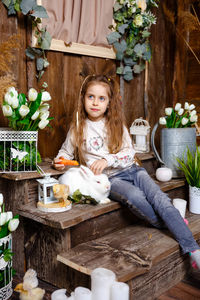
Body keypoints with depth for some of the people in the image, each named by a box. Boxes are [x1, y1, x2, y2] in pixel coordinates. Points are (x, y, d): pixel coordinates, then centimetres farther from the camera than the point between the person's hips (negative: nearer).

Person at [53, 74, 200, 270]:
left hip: (131, 170, 2)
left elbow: (129, 152, 1)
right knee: (135, 196, -34)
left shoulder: (116, 124, 6)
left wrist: (107, 160, -17)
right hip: (109, 179, -2)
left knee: (160, 199, -22)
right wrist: (60, 160, -6)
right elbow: (66, 151, 18)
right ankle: (170, 226, -10)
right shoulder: (78, 128, 5)